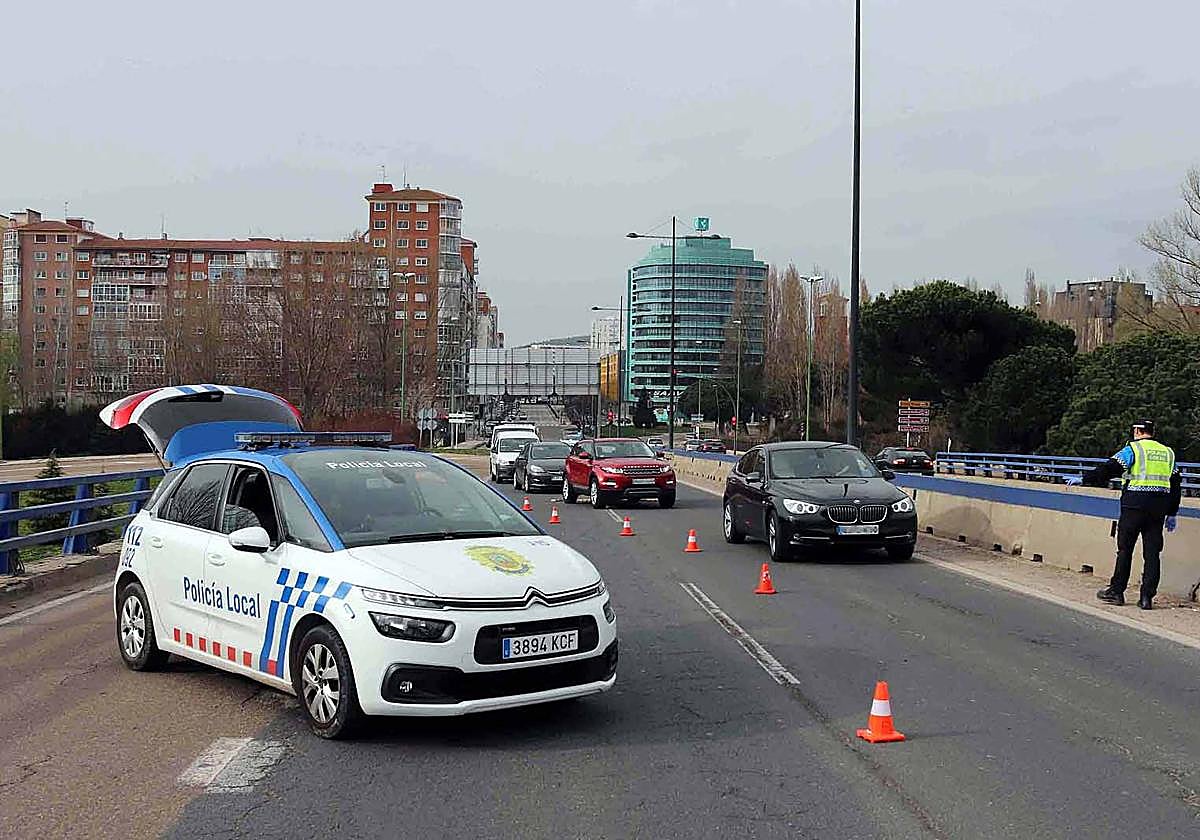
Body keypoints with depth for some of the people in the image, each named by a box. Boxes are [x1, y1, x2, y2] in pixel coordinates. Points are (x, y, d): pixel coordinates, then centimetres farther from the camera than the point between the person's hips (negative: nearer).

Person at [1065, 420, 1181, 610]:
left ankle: (1116, 592, 8)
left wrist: (1084, 479, -3)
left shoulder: (1133, 449, -1)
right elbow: (1175, 484, 17)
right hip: (1158, 508, 4)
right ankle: (1147, 597, 2)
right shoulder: (1168, 453, 16)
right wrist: (1172, 514, 21)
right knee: (1152, 553, 4)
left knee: (1125, 549, 4)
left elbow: (1110, 469, -8)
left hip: (1135, 504, -4)